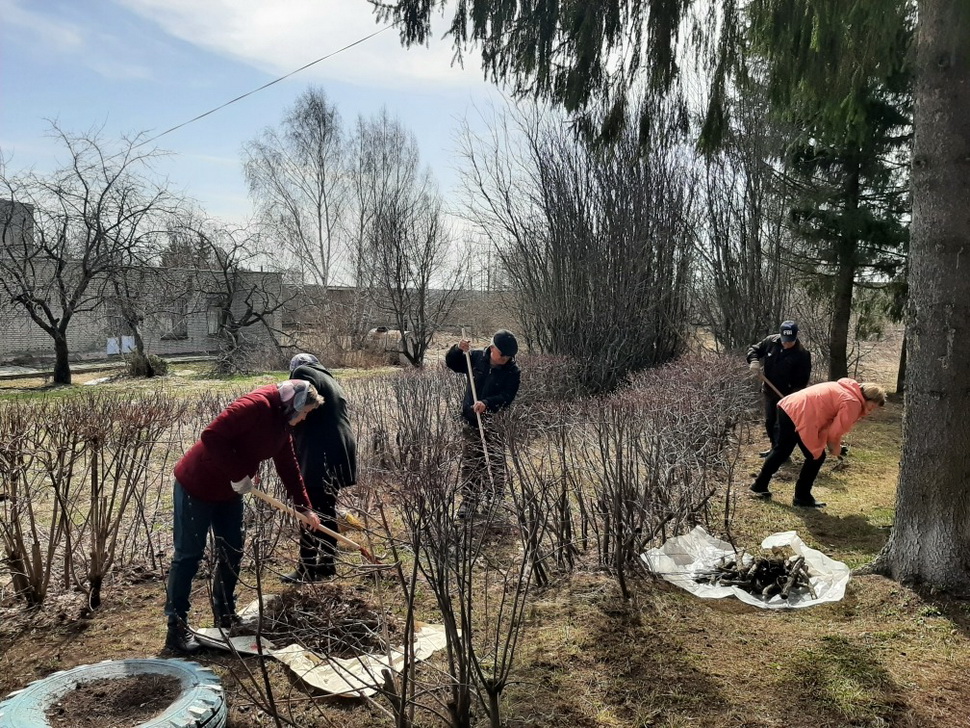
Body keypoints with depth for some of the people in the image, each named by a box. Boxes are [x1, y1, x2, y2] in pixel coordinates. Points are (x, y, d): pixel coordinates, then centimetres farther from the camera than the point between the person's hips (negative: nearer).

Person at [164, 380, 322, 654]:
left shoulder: (281, 425, 5)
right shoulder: (256, 405, -24)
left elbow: (289, 467, 14)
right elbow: (212, 436, -33)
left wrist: (304, 507, 14)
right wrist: (238, 475, -27)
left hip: (229, 492, 9)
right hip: (196, 486, -9)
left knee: (232, 552, 12)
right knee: (189, 555, -2)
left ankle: (225, 615, 26)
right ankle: (177, 627, 7)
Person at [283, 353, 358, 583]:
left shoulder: (303, 374, 0)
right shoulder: (331, 381, 25)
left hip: (321, 454, -9)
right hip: (338, 451, 9)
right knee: (326, 509, 16)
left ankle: (307, 570, 2)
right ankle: (326, 564, 23)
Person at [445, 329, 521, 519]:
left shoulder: (513, 371, -10)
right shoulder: (476, 358, -2)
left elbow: (507, 396, -19)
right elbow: (451, 363, 8)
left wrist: (487, 404, -35)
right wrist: (458, 349, -12)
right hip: (470, 420, 3)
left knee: (495, 465, -1)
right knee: (470, 464, 9)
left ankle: (493, 505, 15)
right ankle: (468, 504, 20)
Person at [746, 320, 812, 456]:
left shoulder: (802, 354, -19)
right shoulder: (770, 341, -8)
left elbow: (802, 379, -16)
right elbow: (753, 349, 7)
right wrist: (754, 361, -15)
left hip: (786, 395, -5)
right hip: (768, 391, 5)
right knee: (769, 422, 17)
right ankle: (774, 447, 34)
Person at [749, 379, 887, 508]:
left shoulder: (847, 389, 20)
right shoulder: (853, 404, -8)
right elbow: (835, 431, -8)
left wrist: (834, 443, 19)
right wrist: (835, 447, 11)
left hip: (788, 406, 10)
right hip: (800, 416, -9)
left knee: (781, 451, 21)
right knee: (816, 457, 5)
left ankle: (759, 486, 29)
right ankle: (802, 498, 14)